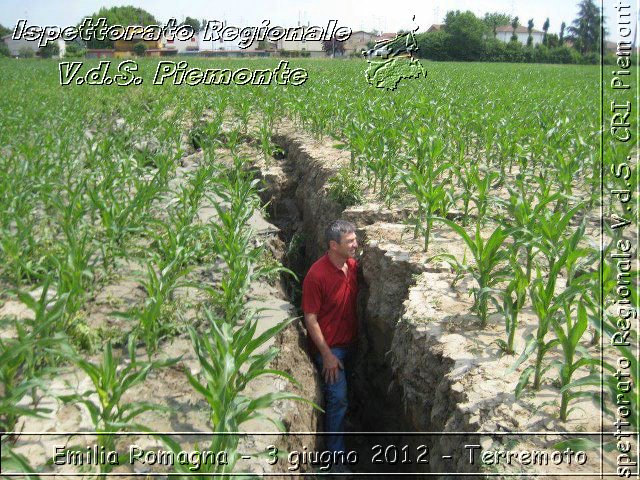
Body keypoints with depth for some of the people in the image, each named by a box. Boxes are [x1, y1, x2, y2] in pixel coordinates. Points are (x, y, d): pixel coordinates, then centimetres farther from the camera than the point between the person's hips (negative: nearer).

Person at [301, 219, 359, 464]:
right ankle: (336, 451, 13)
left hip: (350, 341, 7)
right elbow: (310, 319, -20)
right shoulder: (317, 276, -25)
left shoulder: (353, 265, -3)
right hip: (329, 347, -7)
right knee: (338, 398, -2)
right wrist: (327, 354, -19)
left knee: (339, 394, 23)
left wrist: (358, 337, 15)